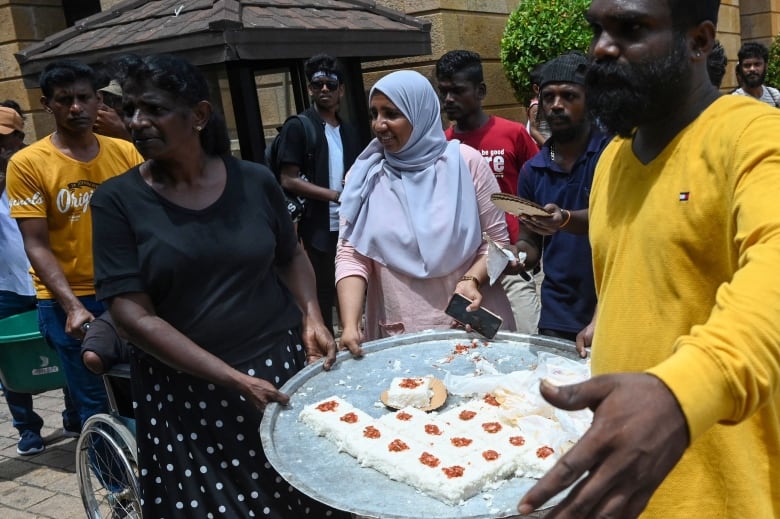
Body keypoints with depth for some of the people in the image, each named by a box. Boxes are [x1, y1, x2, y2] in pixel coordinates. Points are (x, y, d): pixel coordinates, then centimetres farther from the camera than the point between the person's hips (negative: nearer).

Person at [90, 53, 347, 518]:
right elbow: (134, 315, -12)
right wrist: (233, 380, -17)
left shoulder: (255, 181, -2)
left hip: (284, 367, 2)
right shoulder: (118, 201, -7)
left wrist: (312, 317, -3)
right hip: (186, 392, -1)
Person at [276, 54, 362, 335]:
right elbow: (289, 180, -12)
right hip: (319, 227, -6)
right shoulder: (297, 127, -5)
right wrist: (335, 195, -16)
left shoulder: (349, 131, 14)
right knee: (322, 292, 3)